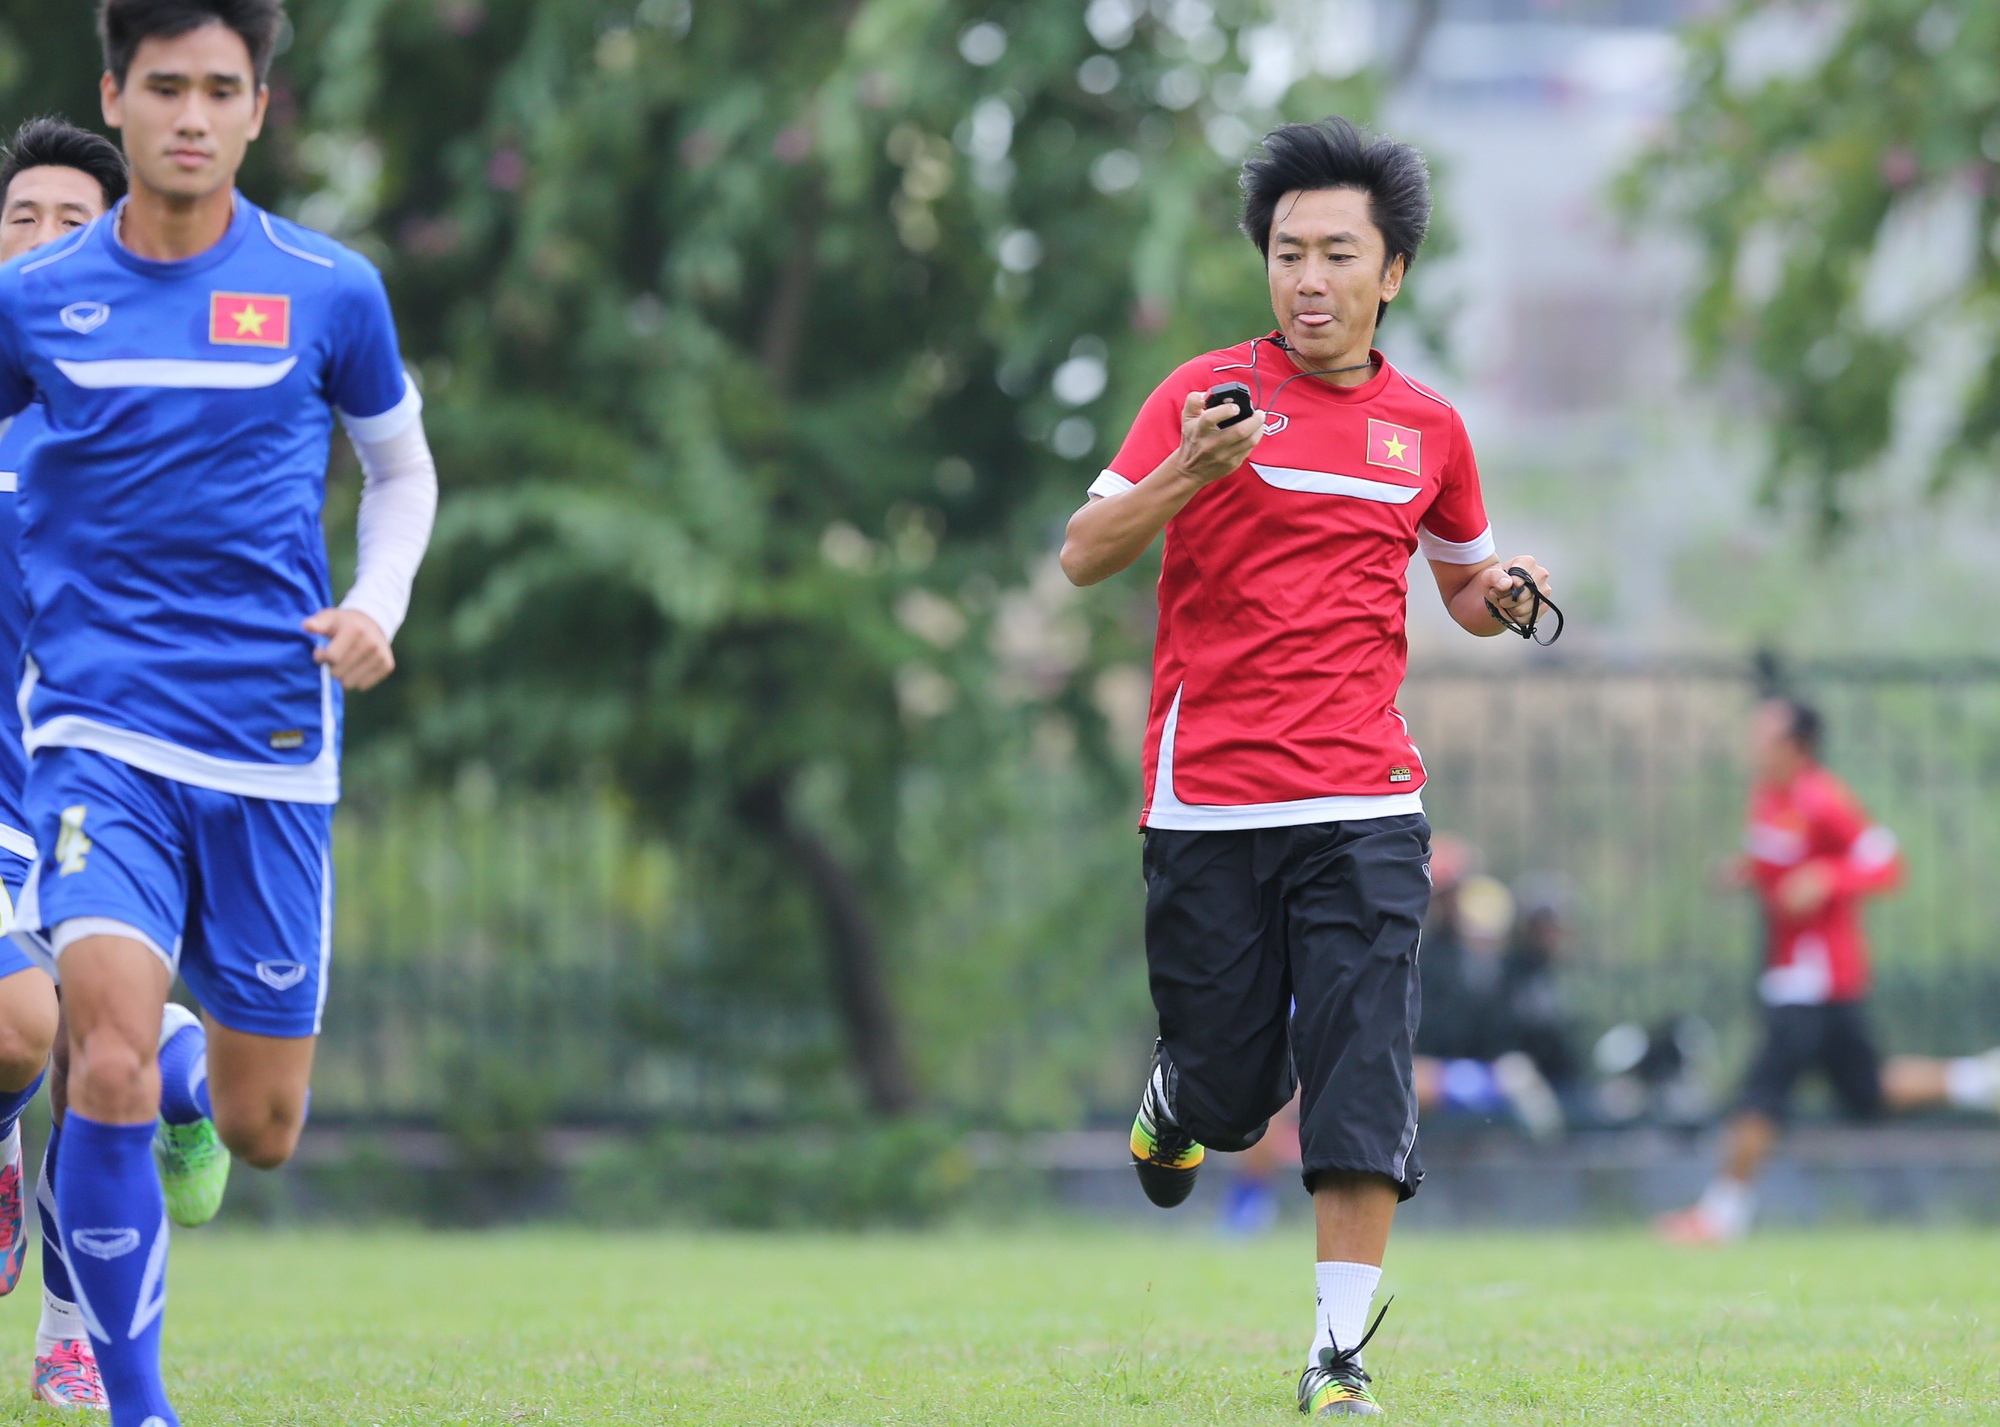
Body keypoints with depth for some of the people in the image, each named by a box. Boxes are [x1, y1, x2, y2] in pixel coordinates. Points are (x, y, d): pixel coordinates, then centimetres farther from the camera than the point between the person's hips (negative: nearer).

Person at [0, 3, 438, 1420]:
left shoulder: (329, 291, 1)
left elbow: (404, 468, 16)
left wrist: (376, 604, -2)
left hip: (269, 745, 1)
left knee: (260, 1129, 6)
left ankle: (189, 1082, 45)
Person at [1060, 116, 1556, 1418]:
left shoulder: (1427, 428, 11)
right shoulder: (1208, 393, 0)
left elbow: (1467, 592, 25)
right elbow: (1086, 556, -7)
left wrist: (1504, 596, 1)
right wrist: (1185, 477, -24)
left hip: (1364, 805, 2)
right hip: (1209, 807, -2)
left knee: (1364, 1088, -10)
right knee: (1233, 1088, 4)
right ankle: (1175, 1104, 41)